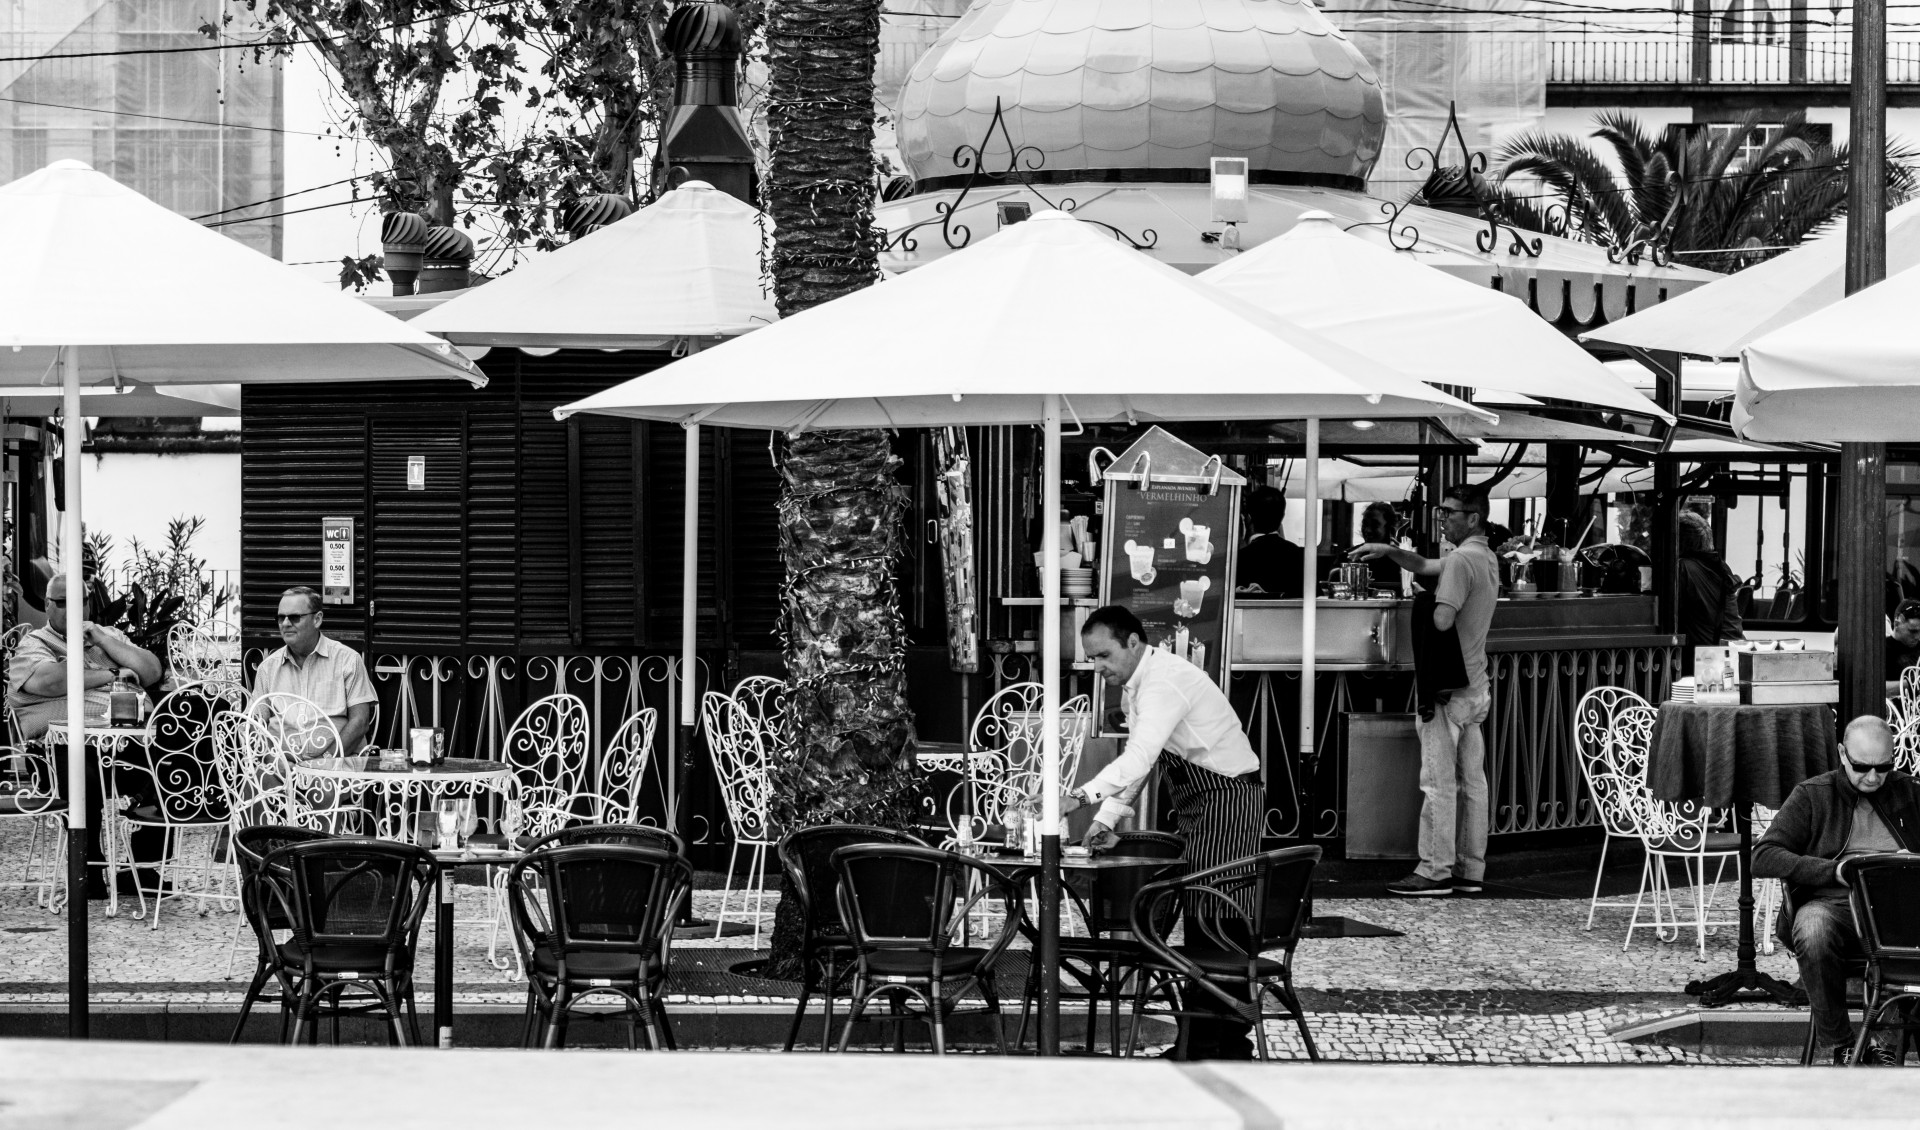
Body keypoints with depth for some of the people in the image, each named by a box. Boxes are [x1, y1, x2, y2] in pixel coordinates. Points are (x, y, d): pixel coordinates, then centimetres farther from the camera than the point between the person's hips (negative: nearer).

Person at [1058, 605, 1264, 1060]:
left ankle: (1207, 1048, -12)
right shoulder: (1135, 685, 10)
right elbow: (1138, 756, 13)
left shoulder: (1165, 681, -23)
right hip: (1199, 803, 10)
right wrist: (1107, 818, -1)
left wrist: (1081, 796, -43)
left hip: (1228, 800, -10)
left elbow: (1140, 756, -34)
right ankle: (1229, 1043, 17)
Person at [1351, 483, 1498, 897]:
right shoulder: (1487, 558, 14)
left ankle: (1435, 871, -5)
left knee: (1439, 783, -6)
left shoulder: (1462, 560, -16)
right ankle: (1470, 870, 13)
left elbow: (1442, 620, -24)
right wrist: (1388, 551, 5)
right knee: (1472, 781, 10)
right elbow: (1423, 566, 19)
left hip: (1449, 688, -10)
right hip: (1476, 687, 10)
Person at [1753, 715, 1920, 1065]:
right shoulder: (1811, 795, 11)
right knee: (1813, 934, -38)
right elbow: (1763, 858, 1)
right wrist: (1833, 870, -11)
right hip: (1832, 902, -2)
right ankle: (1839, 1043, -22)